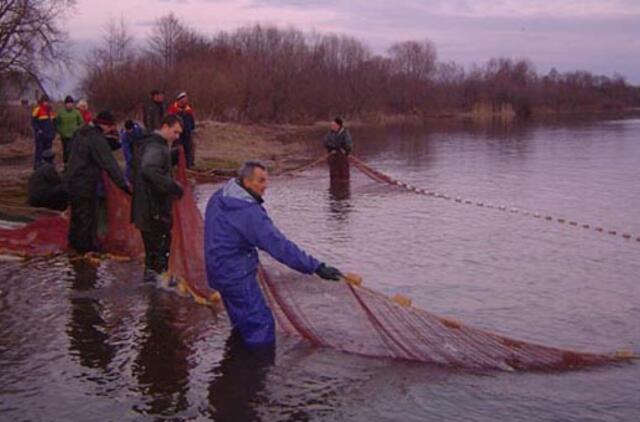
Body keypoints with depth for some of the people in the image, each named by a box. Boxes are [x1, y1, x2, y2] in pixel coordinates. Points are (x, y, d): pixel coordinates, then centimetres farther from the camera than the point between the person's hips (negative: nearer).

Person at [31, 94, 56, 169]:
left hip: (49, 135, 6)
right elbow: (33, 121, -6)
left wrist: (53, 131, 13)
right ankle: (37, 165, -4)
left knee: (48, 150, 8)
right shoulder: (38, 109, -5)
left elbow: (53, 122, 22)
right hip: (40, 134, -6)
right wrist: (38, 130, -16)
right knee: (39, 149, -7)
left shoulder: (50, 110, 14)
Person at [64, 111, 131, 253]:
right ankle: (86, 247, 14)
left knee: (77, 213, 24)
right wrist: (124, 184, -31)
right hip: (85, 184, -9)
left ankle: (74, 241, 38)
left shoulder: (82, 132, 5)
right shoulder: (97, 139, -24)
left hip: (72, 180, 9)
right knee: (88, 216, 4)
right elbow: (110, 164, -29)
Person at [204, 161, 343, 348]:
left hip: (219, 271, 10)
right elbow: (279, 246, -30)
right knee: (261, 327, -5)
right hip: (237, 276, -10)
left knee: (243, 325, 24)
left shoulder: (219, 197, 1)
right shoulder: (249, 213, -27)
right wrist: (316, 267, -29)